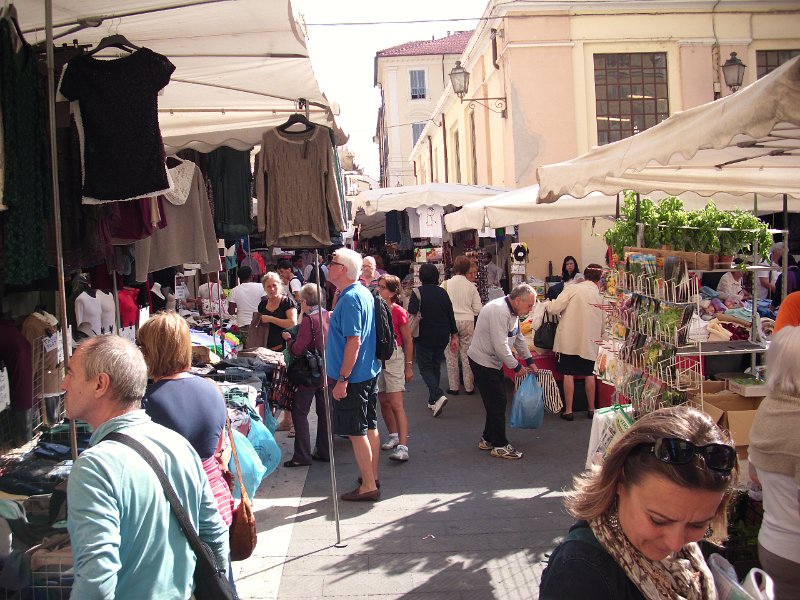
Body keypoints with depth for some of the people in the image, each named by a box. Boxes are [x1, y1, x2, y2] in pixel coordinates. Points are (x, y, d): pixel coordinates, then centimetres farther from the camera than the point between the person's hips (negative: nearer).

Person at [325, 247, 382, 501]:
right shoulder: (364, 293, 10)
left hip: (353, 376, -10)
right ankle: (372, 477, 27)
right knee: (370, 427, 16)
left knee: (357, 432, -2)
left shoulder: (349, 298, -20)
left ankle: (368, 487, 6)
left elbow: (354, 341, -24)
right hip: (369, 372, 10)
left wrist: (342, 379, -22)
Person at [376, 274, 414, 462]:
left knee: (396, 404, -11)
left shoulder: (399, 312, -11)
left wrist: (409, 366, -2)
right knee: (383, 401, 14)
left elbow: (408, 341, -4)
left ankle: (403, 447, -14)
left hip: (394, 357, -5)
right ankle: (393, 436, 32)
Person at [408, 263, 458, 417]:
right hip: (442, 336, 5)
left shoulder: (418, 293, -10)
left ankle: (438, 395, -18)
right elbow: (451, 316, 8)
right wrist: (454, 336, 14)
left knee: (425, 367, 2)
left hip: (424, 336, -5)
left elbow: (412, 315, -17)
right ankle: (432, 400, 21)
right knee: (436, 366, 16)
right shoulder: (443, 293, 6)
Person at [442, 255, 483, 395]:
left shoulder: (446, 284, -6)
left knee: (451, 356, 8)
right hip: (468, 322, 2)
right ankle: (469, 387, 15)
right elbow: (478, 309, 1)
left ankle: (453, 387, 12)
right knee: (467, 355, 10)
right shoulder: (471, 286, -1)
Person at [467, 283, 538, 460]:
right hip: (483, 361, -10)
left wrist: (529, 360, 17)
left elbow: (518, 338, 19)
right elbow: (500, 346, -28)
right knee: (497, 402, -6)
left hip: (493, 361, 10)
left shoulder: (512, 312, 6)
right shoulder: (499, 311, -27)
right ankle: (500, 446, 2)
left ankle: (488, 439, 26)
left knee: (497, 401, 14)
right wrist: (517, 367, -18)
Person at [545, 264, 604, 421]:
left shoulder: (573, 288, -8)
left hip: (569, 338, -3)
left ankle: (568, 411, 7)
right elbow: (603, 325, 11)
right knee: (589, 374, 15)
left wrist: (546, 304, 8)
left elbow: (554, 308, -13)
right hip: (589, 341, 3)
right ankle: (591, 409, 22)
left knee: (569, 374, 4)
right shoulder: (600, 296, 3)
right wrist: (599, 336, 29)